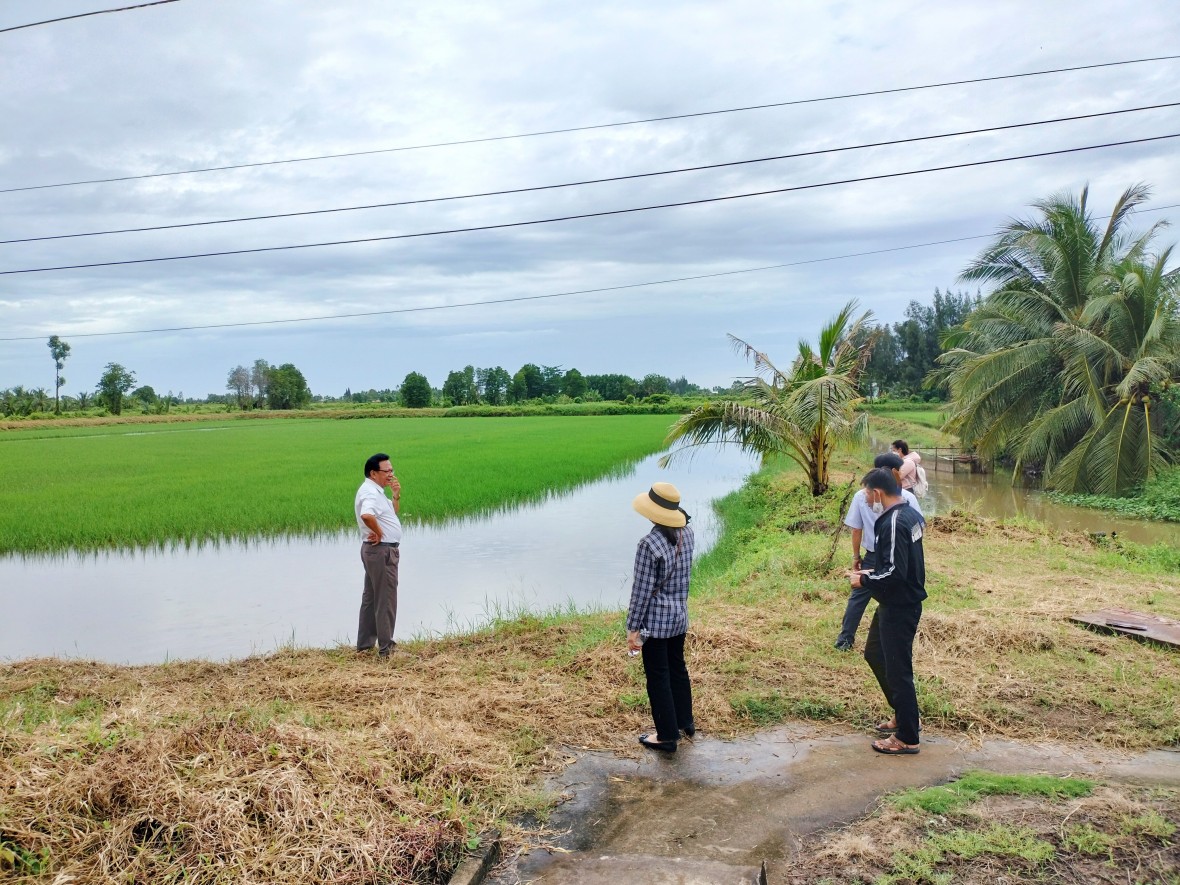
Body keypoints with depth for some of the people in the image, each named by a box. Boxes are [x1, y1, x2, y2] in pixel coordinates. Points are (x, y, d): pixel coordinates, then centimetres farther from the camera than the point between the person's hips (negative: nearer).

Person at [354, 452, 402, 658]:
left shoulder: (376, 491, 13)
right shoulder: (370, 492, -19)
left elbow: (393, 512, 24)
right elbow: (367, 515, -40)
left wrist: (396, 495, 7)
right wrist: (378, 532, -24)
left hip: (376, 550, 11)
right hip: (381, 550, -11)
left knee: (371, 598, 17)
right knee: (385, 600, -4)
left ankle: (364, 643, 26)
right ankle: (385, 647, 2)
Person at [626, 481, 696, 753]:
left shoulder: (649, 543, -24)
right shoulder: (687, 534, -3)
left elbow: (642, 589, -20)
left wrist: (632, 627, -12)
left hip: (655, 620, -7)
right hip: (680, 616, 7)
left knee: (658, 677, 8)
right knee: (677, 668, 24)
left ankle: (667, 735, 19)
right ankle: (685, 721, 40)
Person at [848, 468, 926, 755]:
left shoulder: (893, 524, -24)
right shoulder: (909, 514, 7)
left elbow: (894, 573, -28)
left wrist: (864, 580, -13)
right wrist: (870, 573, 11)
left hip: (899, 608, -10)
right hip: (896, 604, 10)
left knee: (897, 669, 1)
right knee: (874, 654, 23)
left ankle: (907, 738, 14)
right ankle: (902, 714, 34)